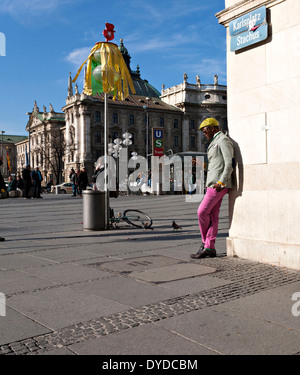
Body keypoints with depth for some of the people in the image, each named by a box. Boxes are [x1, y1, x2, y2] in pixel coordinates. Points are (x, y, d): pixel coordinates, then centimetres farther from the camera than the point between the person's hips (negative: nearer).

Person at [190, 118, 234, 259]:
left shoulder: (223, 140, -7)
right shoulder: (215, 142, 24)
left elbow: (229, 163, -17)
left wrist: (221, 182, -22)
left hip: (218, 185, -10)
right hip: (212, 184, 10)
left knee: (202, 212, -8)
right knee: (212, 216, 6)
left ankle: (205, 245, 6)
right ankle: (209, 248, 7)